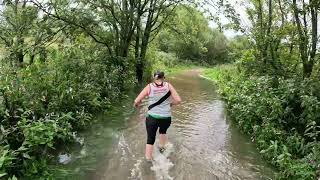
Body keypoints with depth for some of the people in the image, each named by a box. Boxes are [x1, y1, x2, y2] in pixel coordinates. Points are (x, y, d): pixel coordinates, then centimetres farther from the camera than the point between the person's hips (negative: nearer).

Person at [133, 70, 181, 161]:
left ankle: (148, 160, 23)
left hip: (152, 118, -1)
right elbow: (178, 100, -8)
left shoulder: (149, 87, -4)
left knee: (150, 139, 15)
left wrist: (136, 104, 17)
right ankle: (161, 147, 52)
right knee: (163, 131, 33)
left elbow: (137, 101, -6)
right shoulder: (168, 85, -3)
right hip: (166, 118, 1)